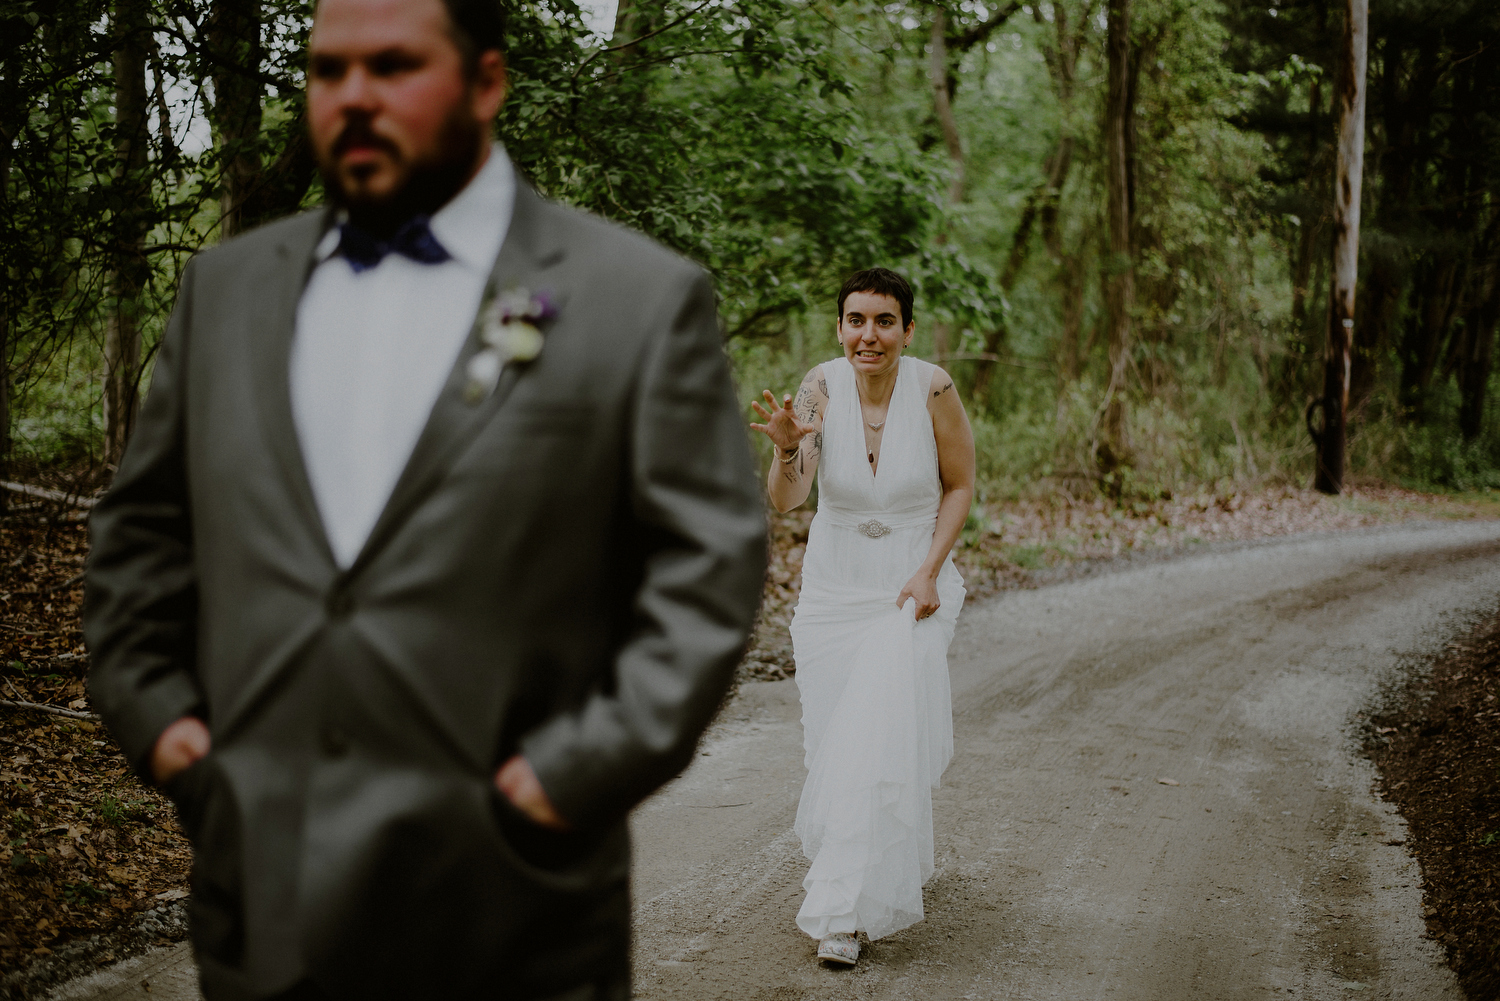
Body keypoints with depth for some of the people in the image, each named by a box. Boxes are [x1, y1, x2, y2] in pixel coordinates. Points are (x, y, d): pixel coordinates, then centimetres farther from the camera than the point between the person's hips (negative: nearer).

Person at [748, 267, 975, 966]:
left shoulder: (933, 389, -17)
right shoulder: (820, 387, -14)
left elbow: (959, 485, -3)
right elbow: (785, 501, -21)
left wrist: (928, 572, -13)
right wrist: (786, 448, -42)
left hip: (912, 587, -2)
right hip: (834, 586, 3)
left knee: (883, 743, -12)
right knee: (835, 741, 11)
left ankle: (847, 912, -2)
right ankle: (898, 862, 40)